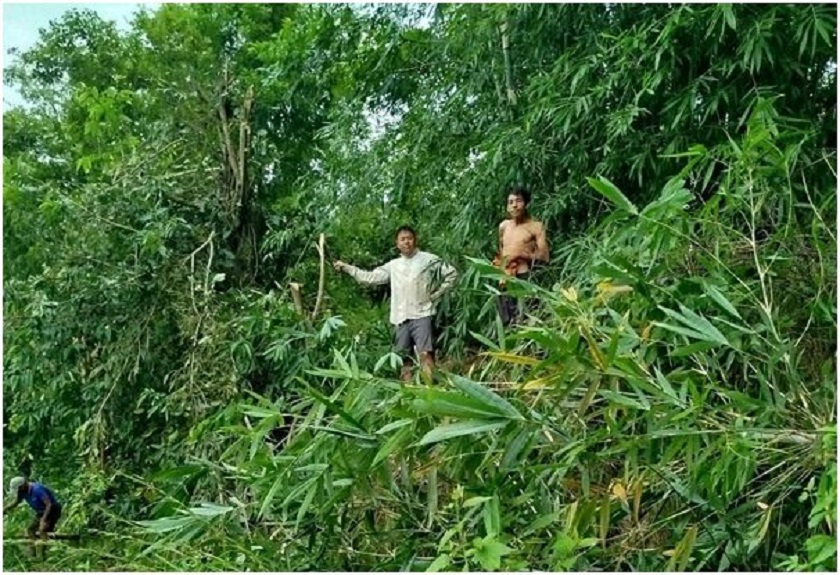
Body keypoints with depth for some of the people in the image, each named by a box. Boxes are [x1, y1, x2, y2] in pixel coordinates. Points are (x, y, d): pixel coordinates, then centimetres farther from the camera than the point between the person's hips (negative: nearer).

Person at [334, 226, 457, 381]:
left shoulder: (428, 259, 2)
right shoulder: (393, 265, 14)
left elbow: (451, 274, 4)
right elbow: (370, 277, 15)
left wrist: (436, 294, -1)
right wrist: (346, 267, 11)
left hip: (421, 315, -5)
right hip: (401, 318, 5)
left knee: (425, 354, -16)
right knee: (404, 357, 6)